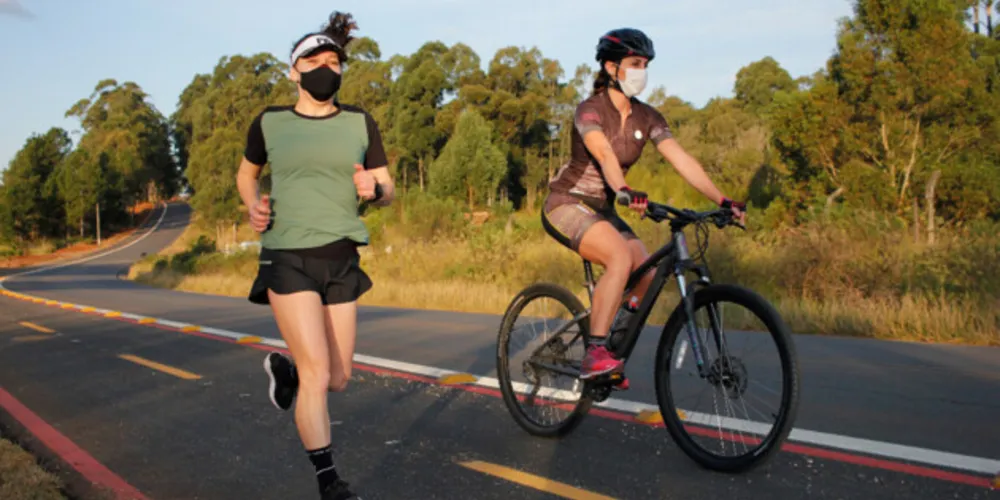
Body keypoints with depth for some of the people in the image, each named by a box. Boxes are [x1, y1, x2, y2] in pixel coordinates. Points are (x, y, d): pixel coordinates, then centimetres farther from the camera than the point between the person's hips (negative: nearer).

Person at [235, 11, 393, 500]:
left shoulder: (360, 123, 5)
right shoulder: (270, 122, 2)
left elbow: (388, 189, 8)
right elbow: (246, 172, 19)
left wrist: (373, 189, -16)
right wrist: (253, 206, -2)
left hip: (341, 259, 3)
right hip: (288, 257, -3)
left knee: (338, 379, 10)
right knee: (317, 373, -11)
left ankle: (283, 368, 43)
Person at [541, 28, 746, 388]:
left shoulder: (647, 117, 1)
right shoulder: (590, 110, -16)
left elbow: (682, 160, -9)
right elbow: (604, 154, -36)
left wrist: (722, 201, -20)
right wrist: (625, 192, -55)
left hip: (602, 210, 7)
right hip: (567, 206, -7)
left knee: (646, 272, -10)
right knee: (620, 256, -32)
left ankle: (611, 356, 8)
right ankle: (595, 354, -28)